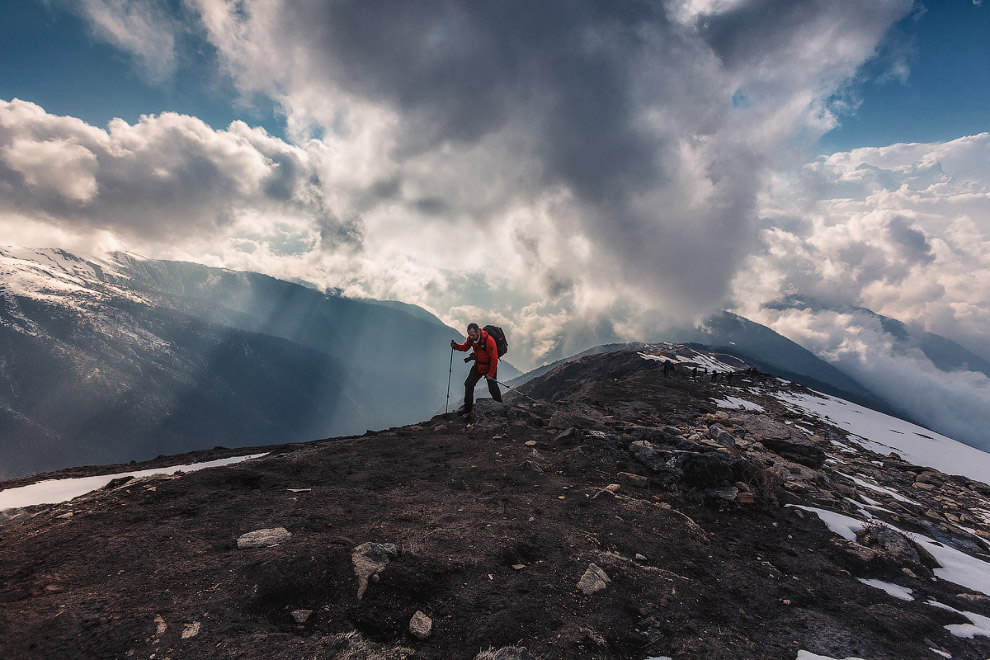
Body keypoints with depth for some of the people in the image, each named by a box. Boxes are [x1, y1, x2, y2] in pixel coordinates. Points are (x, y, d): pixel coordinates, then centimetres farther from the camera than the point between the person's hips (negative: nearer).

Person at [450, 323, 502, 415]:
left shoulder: (489, 340, -31)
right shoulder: (471, 338, -11)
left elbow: (494, 358, -25)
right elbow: (465, 347, 9)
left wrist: (490, 374, -20)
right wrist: (456, 346, -13)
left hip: (489, 367, -6)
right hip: (478, 365, 6)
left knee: (493, 388, -5)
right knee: (468, 384, 4)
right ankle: (468, 406, 18)